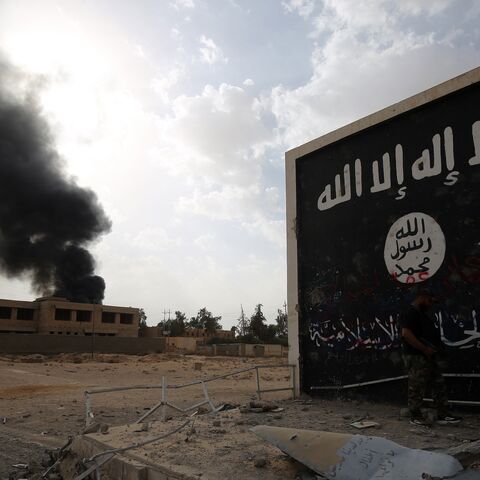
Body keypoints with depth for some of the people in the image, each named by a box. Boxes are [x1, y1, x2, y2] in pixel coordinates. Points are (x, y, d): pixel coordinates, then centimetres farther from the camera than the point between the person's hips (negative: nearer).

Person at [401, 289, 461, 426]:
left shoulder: (422, 314, 18)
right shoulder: (411, 313, -14)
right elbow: (406, 334, -25)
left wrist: (438, 347, 10)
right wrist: (425, 349, -22)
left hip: (429, 357, 10)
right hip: (417, 358, -10)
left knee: (438, 385, 12)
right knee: (417, 388, -1)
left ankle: (443, 415, 19)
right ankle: (415, 417, 9)